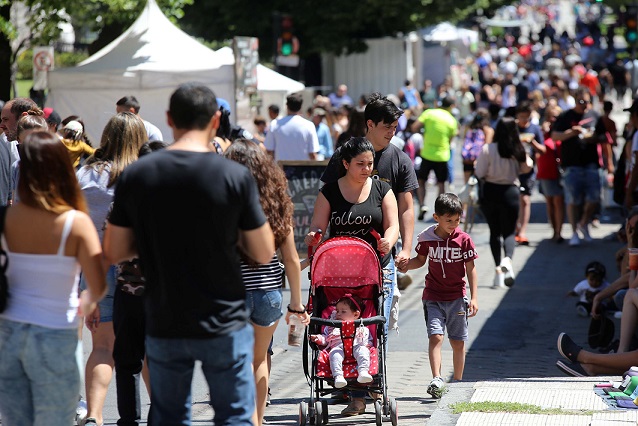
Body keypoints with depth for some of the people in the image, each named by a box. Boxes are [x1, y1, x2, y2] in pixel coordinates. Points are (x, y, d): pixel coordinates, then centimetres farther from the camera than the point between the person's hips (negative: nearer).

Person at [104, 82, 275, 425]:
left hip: (163, 326, 3)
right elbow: (263, 254, -5)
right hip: (225, 327, -2)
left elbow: (113, 252, 1)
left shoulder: (135, 175, -4)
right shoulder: (236, 176, -11)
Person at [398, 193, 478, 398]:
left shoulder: (463, 240, -5)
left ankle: (457, 382, 21)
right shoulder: (427, 238, -2)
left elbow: (470, 269, -1)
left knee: (458, 341, 8)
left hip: (457, 297, 0)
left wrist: (474, 298, -6)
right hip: (433, 296, 0)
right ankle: (436, 379, -23)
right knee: (435, 336, -15)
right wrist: (407, 264, -8)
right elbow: (421, 260, 14)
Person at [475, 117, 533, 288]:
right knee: (509, 231, 8)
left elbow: (480, 173, -10)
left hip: (490, 192, -1)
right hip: (511, 192, 1)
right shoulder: (518, 151, -7)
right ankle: (507, 259, -21)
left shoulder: (488, 149, -12)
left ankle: (498, 268, 6)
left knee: (494, 231, 12)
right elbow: (526, 168, 2)